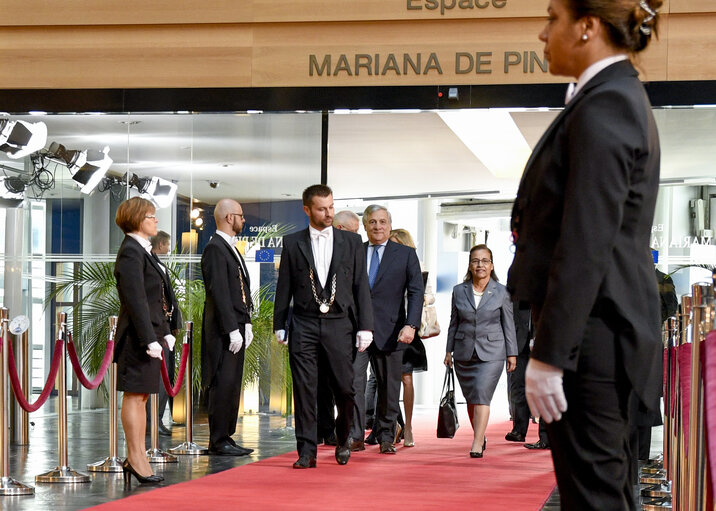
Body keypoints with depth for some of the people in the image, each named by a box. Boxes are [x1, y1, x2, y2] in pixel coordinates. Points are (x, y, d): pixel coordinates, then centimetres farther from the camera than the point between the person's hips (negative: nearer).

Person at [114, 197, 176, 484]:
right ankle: (136, 459, -3)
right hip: (138, 336, -10)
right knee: (134, 395, -5)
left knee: (142, 395, 11)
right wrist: (149, 339, -22)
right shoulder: (131, 252, -14)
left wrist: (165, 332, 16)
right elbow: (136, 300, -20)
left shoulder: (142, 251, 17)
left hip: (150, 334, 10)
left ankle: (137, 458, 15)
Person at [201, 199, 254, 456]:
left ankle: (225, 437, 15)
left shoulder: (231, 248, 19)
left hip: (236, 327, 10)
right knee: (223, 384, -8)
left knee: (232, 385, 11)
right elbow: (219, 292, -18)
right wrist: (232, 329, -20)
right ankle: (218, 441, -5)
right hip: (223, 329, -10)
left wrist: (246, 323, 15)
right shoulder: (215, 248, -13)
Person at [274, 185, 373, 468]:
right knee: (304, 389, -4)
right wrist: (279, 325, 5)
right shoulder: (292, 243, 7)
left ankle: (343, 439, 26)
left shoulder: (351, 241, 7)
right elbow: (284, 287, 9)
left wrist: (365, 326, 0)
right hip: (304, 325, 0)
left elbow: (361, 286, 6)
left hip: (338, 323, 0)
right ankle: (307, 451, 0)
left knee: (344, 388, 0)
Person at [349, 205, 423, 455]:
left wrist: (411, 325, -13)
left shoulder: (406, 254, 6)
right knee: (352, 380, -12)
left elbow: (416, 292, 0)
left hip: (389, 330, -1)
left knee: (389, 387, 6)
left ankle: (386, 437, 18)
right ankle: (355, 436, -10)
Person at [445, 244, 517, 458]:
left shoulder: (501, 292, 2)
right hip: (464, 352, 3)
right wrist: (449, 350, 9)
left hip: (491, 353, -3)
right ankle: (480, 437, 27)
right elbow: (454, 323, 12)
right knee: (471, 399, 8)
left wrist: (512, 353, 3)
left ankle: (477, 444, -17)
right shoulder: (459, 291, 7)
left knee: (482, 396, -14)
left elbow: (508, 325, 5)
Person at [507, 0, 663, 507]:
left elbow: (585, 247, -22)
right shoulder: (621, 97, 14)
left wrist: (548, 356, -21)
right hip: (608, 328, 11)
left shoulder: (602, 110, -17)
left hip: (591, 332, -11)